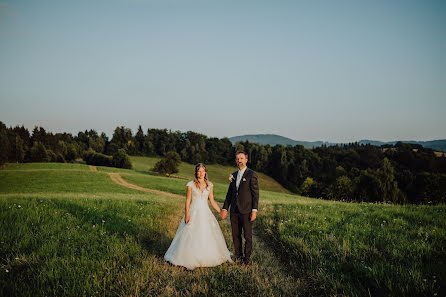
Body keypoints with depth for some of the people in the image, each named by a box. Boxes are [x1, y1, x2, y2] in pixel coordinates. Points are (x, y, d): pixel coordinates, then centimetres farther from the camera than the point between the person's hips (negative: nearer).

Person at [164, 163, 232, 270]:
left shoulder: (209, 185, 4)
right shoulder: (191, 185, -4)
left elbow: (212, 201, 10)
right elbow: (188, 201, -3)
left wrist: (221, 211, 7)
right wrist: (186, 215, -10)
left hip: (205, 213, 3)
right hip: (194, 212, -3)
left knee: (208, 236, 5)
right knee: (191, 236, -1)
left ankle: (207, 258, 21)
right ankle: (190, 259, 12)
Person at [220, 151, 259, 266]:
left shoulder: (252, 174, -6)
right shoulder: (234, 175, 12)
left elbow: (255, 193, -9)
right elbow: (229, 193, 16)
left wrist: (254, 210, -14)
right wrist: (225, 208, 12)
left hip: (246, 211, -5)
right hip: (234, 211, 6)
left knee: (247, 236, 4)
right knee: (235, 235, 12)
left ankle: (247, 257, 17)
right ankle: (238, 256, 25)